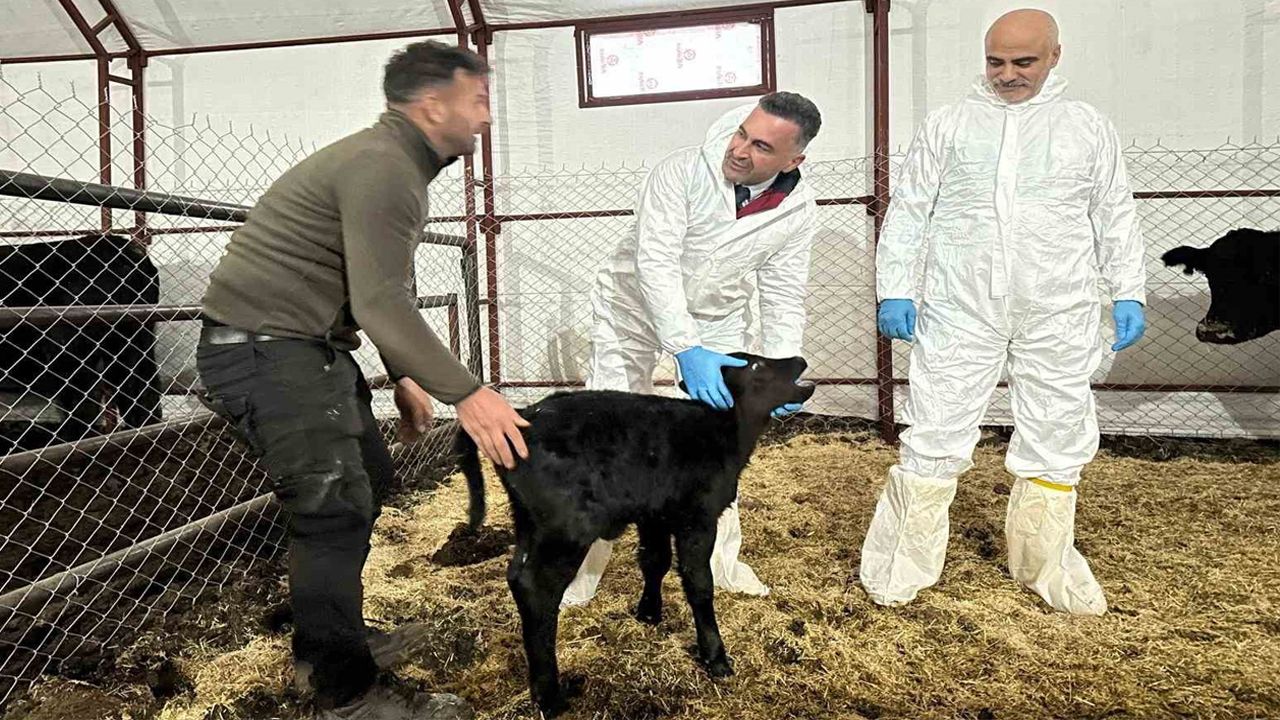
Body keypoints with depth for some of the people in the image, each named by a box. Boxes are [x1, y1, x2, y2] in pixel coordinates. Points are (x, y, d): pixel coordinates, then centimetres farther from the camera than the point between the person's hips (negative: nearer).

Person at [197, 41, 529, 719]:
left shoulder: (394, 163, 16)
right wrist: (466, 393, -26)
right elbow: (380, 302, -25)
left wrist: (405, 376, 19)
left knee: (366, 477, 16)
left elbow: (387, 290, 21)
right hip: (264, 348, -11)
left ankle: (327, 644, 31)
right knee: (334, 509, -8)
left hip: (308, 346, 11)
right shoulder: (382, 167, -18)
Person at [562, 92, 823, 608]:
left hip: (719, 317, 4)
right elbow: (656, 263, -34)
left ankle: (720, 556, 26)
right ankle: (579, 564, 9)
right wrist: (688, 351, -43)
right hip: (636, 305, -3)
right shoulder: (681, 172, -29)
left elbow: (783, 295, -10)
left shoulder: (798, 209, -16)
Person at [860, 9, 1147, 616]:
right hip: (960, 311, -2)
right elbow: (907, 213, 5)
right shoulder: (947, 125, 7)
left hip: (1059, 316, 2)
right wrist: (893, 290, -2)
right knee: (934, 436, -1)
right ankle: (898, 571, 12)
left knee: (1055, 441, 10)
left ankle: (1045, 566, 29)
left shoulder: (1088, 127, 10)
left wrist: (1127, 293, 7)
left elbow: (1116, 218, 15)